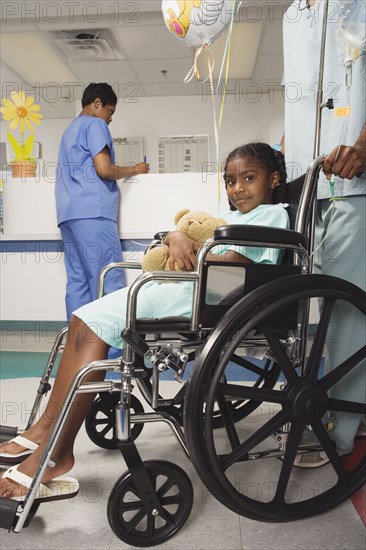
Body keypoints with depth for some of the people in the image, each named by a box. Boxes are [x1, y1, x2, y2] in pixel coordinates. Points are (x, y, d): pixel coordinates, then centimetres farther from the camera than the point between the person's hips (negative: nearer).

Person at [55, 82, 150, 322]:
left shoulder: (70, 129, 29)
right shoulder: (95, 124, 1)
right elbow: (104, 169, -11)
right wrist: (134, 170, 4)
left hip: (68, 213, 9)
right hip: (92, 211, -9)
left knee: (78, 280, 4)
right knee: (108, 280, -10)